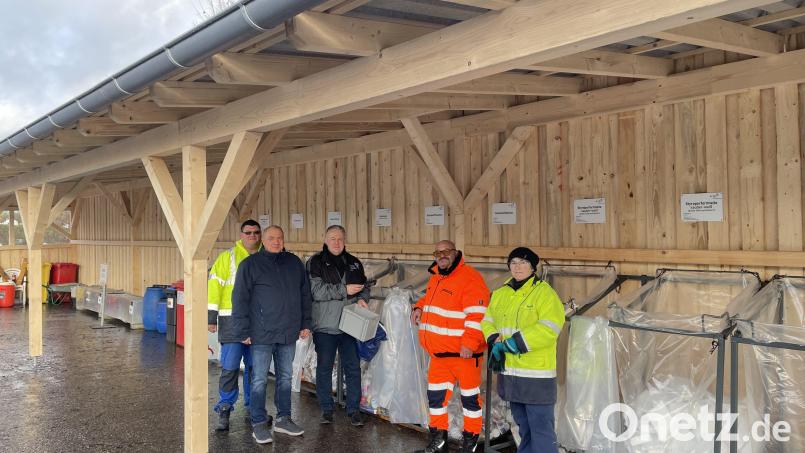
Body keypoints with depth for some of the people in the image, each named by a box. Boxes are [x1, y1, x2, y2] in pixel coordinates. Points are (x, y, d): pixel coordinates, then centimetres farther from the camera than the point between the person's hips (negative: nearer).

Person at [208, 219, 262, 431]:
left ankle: (253, 406, 26)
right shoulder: (227, 257, 0)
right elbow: (214, 285, -2)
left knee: (255, 365, 12)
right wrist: (211, 317, -7)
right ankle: (224, 410, 4)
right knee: (230, 367, -6)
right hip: (232, 320, -3)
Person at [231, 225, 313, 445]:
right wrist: (243, 331, -10)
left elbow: (305, 295, 15)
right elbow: (240, 299, -6)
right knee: (260, 380, 1)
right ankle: (259, 423, 11)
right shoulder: (250, 264, -4)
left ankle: (283, 419, 25)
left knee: (285, 377, 13)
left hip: (289, 334, 5)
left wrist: (305, 323, 10)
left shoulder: (295, 263, 9)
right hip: (262, 334, -4)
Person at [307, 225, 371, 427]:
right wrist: (345, 290, -17)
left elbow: (364, 287, 20)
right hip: (324, 325, -3)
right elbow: (316, 290, -16)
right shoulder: (316, 262, -3)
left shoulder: (354, 263, 11)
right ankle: (326, 408, 21)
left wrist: (362, 299, -2)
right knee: (324, 367, 8)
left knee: (353, 367, 5)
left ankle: (354, 409, 16)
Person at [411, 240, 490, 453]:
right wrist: (419, 307, 10)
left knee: (469, 394, 6)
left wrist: (469, 344, -26)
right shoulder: (436, 276, 12)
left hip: (463, 352, -8)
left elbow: (476, 315, -22)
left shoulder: (469, 278, -16)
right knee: (435, 393, 15)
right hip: (439, 351, 8)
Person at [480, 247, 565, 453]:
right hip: (510, 373, 7)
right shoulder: (501, 294, 12)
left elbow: (549, 329, -20)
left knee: (541, 429, -5)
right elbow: (488, 321, 15)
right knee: (524, 427, 20)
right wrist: (496, 340, -6)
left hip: (536, 375, -7)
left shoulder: (544, 293, -9)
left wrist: (515, 343, -21)